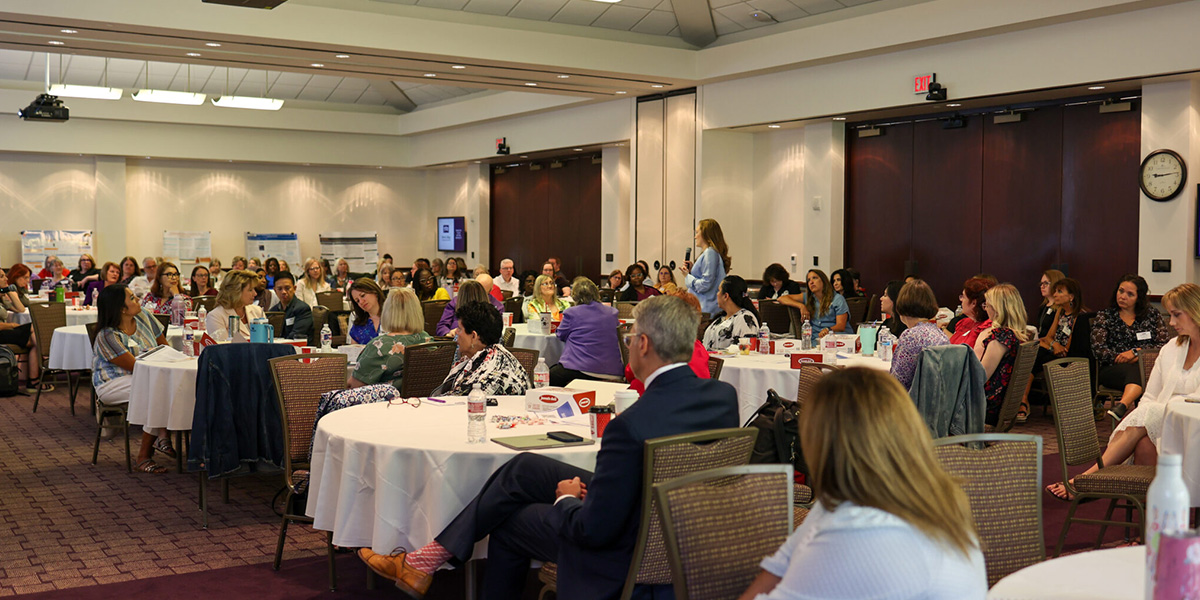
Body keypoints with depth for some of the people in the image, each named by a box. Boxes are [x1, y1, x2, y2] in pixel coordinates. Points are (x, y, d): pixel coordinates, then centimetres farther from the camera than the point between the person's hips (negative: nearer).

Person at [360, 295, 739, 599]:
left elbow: (594, 530, -28)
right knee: (524, 467, 10)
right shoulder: (724, 395, -8)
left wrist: (566, 500, -3)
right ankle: (425, 561, 21)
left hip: (625, 557, -8)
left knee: (508, 520, 15)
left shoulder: (632, 425, -33)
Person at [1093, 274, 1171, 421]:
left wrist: (1136, 352, -10)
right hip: (1112, 370, 0)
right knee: (1136, 371, -37)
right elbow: (1098, 350, 2)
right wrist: (1128, 359, -10)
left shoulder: (1153, 315, 17)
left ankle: (1121, 406, -61)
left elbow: (1162, 345, 5)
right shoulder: (1104, 317, 14)